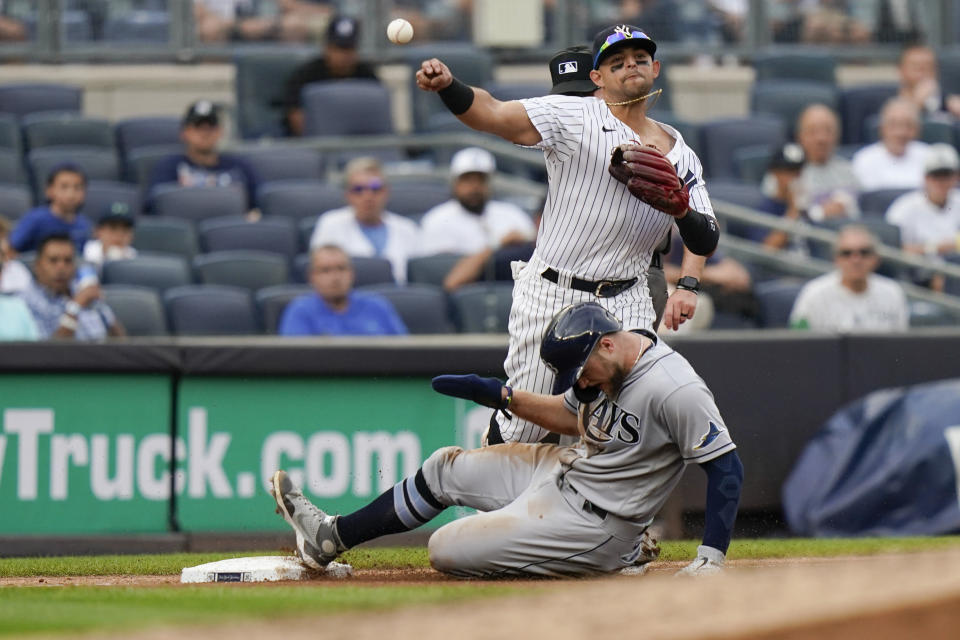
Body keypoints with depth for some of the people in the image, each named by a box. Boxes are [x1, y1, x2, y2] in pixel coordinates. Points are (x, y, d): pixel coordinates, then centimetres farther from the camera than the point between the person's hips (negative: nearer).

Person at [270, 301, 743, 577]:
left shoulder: (674, 390, -28)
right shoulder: (607, 364, 0)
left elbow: (727, 467, -26)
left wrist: (711, 558, -32)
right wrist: (501, 396, 4)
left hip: (592, 524, -9)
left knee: (446, 549, -10)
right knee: (444, 468, 17)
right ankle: (330, 537, 30)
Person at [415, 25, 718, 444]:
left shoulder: (679, 154, 11)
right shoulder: (573, 118, -3)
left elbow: (705, 242, 7)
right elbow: (492, 115, -17)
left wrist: (681, 206, -15)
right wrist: (446, 86, -37)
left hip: (625, 305, 3)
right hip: (549, 296, -3)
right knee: (521, 428, -1)